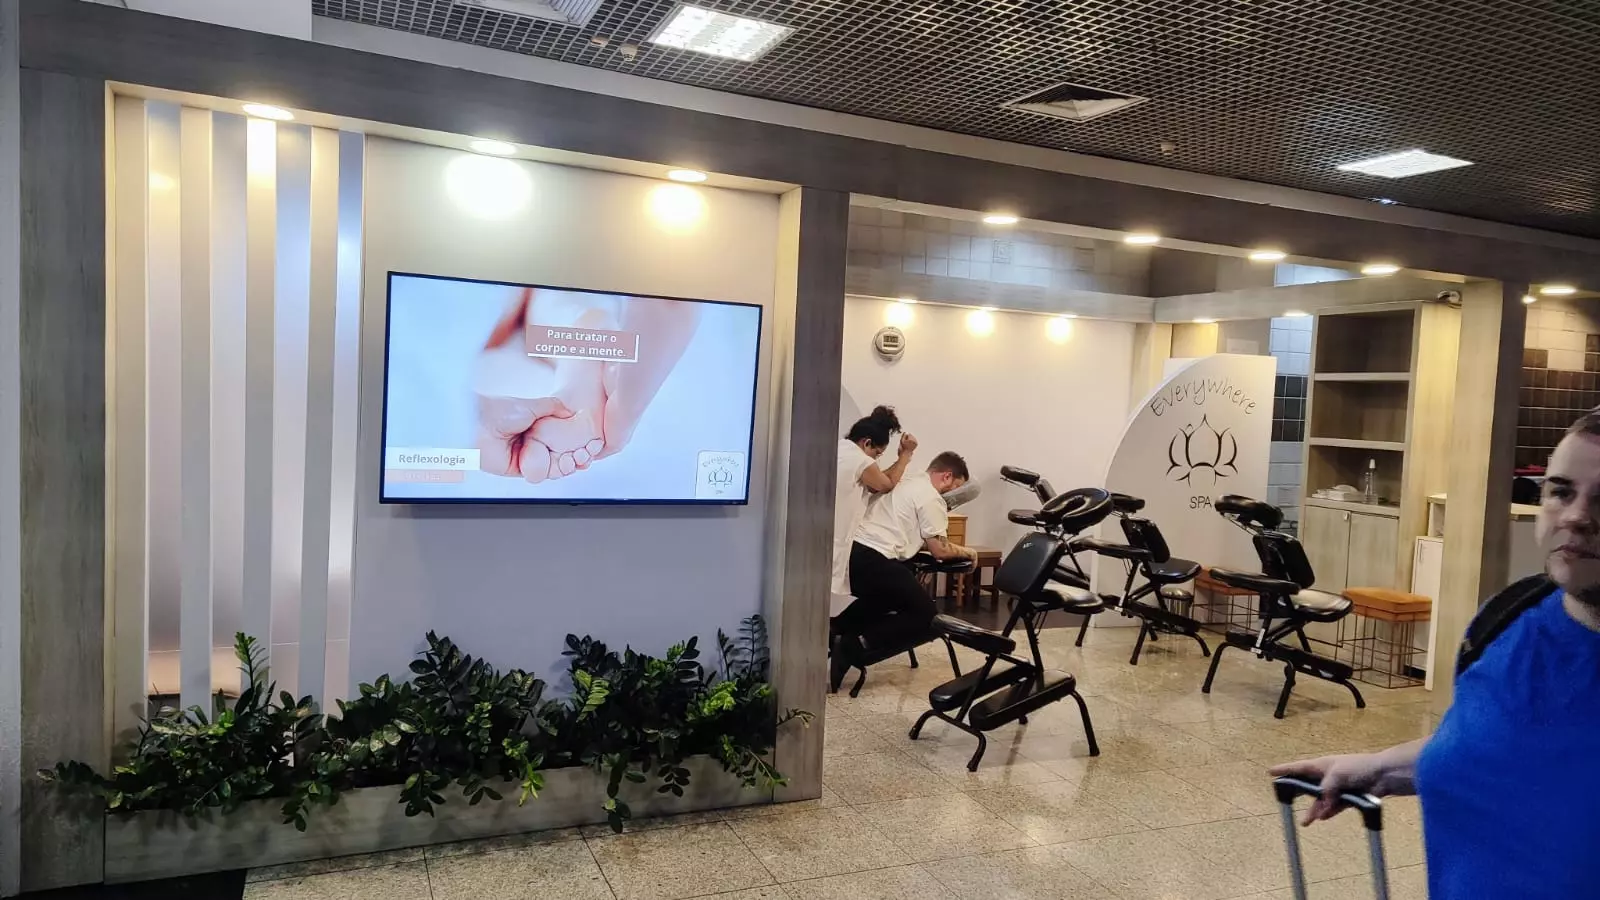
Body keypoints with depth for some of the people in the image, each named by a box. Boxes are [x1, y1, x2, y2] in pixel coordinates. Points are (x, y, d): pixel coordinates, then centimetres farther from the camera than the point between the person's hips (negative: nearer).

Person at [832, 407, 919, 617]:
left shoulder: (837, 450, 16)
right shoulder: (859, 460, -10)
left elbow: (875, 483, 19)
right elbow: (888, 484, 8)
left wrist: (902, 457, 17)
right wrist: (906, 454, 16)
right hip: (830, 546, -9)